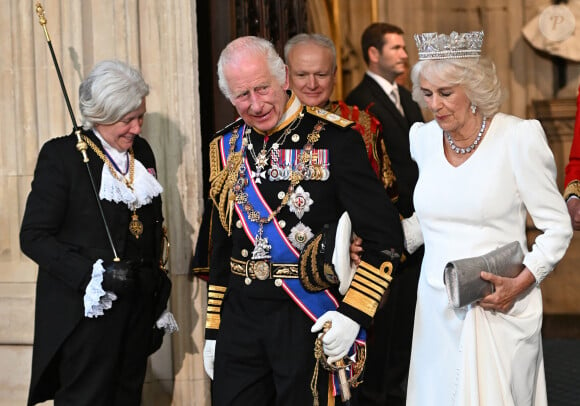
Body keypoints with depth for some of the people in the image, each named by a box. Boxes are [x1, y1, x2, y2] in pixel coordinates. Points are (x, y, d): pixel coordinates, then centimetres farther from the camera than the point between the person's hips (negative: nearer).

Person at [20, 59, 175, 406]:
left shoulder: (141, 152, 9)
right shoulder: (62, 155, -9)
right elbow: (34, 237, -12)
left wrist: (158, 294, 13)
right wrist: (92, 274, -22)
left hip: (138, 312, 6)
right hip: (87, 311, -6)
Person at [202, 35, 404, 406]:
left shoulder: (334, 139, -9)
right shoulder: (226, 149, 7)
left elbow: (386, 236, -9)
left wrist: (353, 313, -16)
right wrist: (213, 330, 14)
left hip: (311, 319, -4)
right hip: (240, 317, 4)